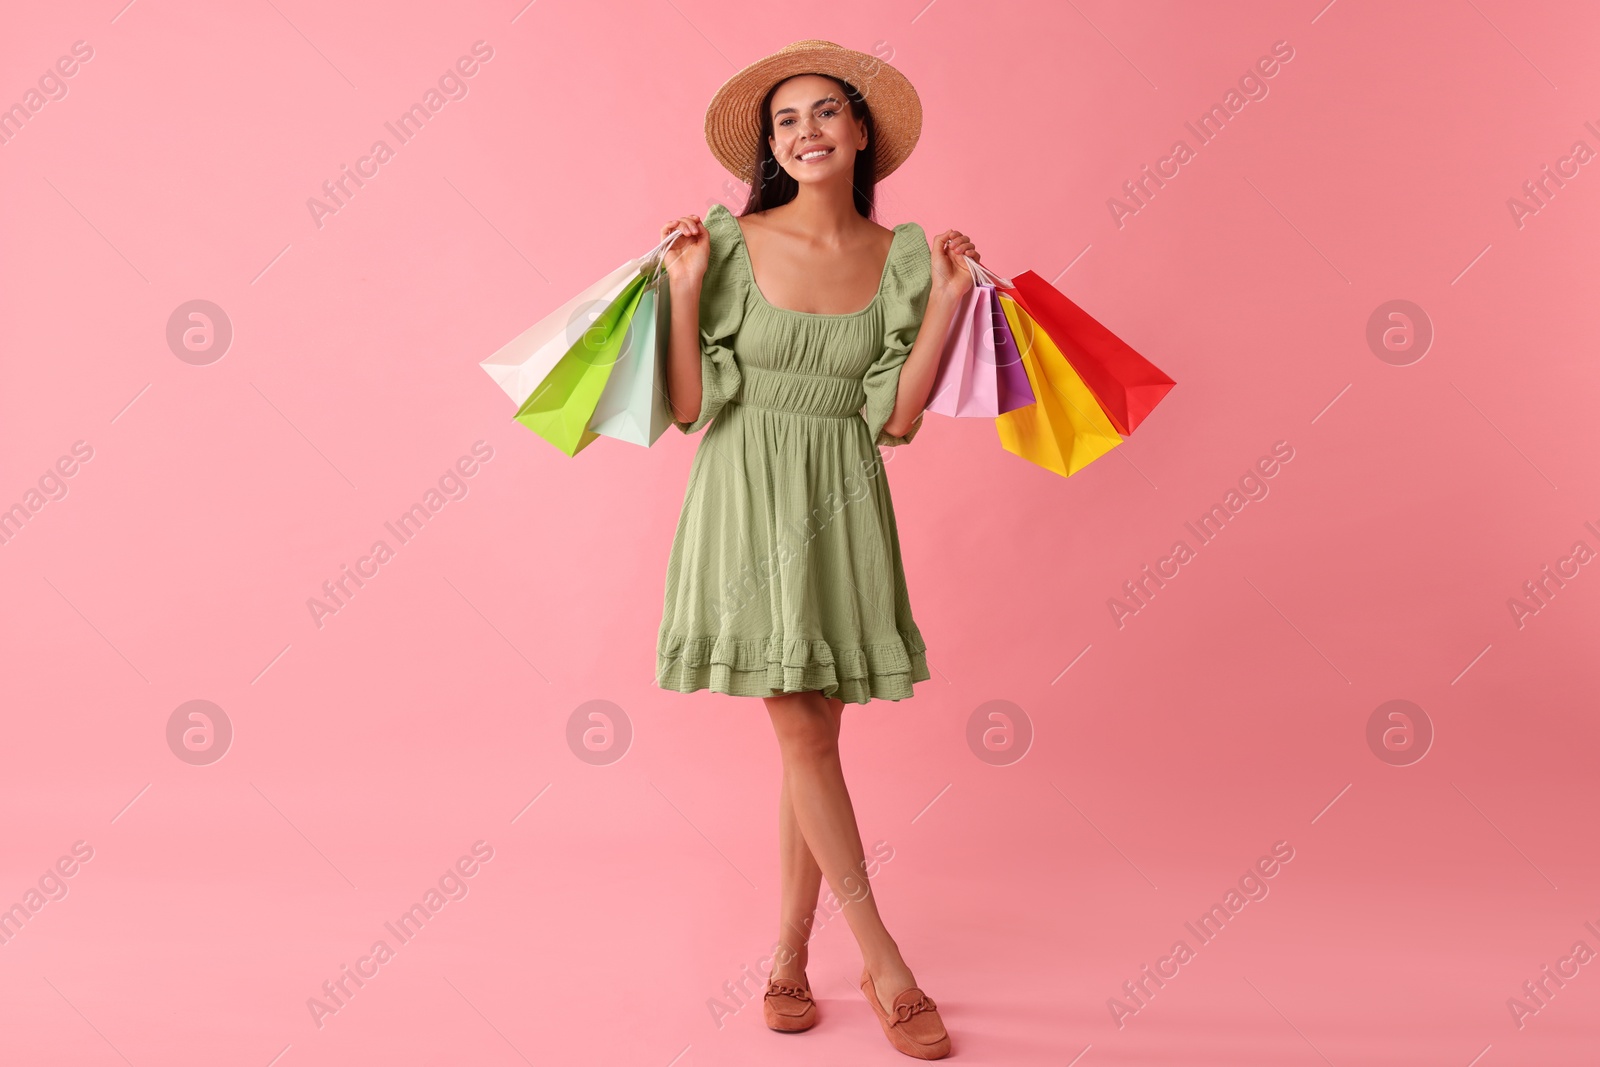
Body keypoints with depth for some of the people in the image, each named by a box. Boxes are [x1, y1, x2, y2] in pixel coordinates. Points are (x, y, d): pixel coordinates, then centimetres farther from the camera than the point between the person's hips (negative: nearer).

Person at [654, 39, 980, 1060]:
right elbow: (689, 405, -5)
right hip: (747, 497, -2)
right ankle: (885, 964, 11)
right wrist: (685, 288, -13)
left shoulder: (901, 257, 4)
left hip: (843, 507, 2)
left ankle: (790, 957, 23)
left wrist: (948, 303, -6)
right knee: (801, 729, -3)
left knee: (816, 732, 7)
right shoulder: (730, 242, -2)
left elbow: (899, 417, -2)